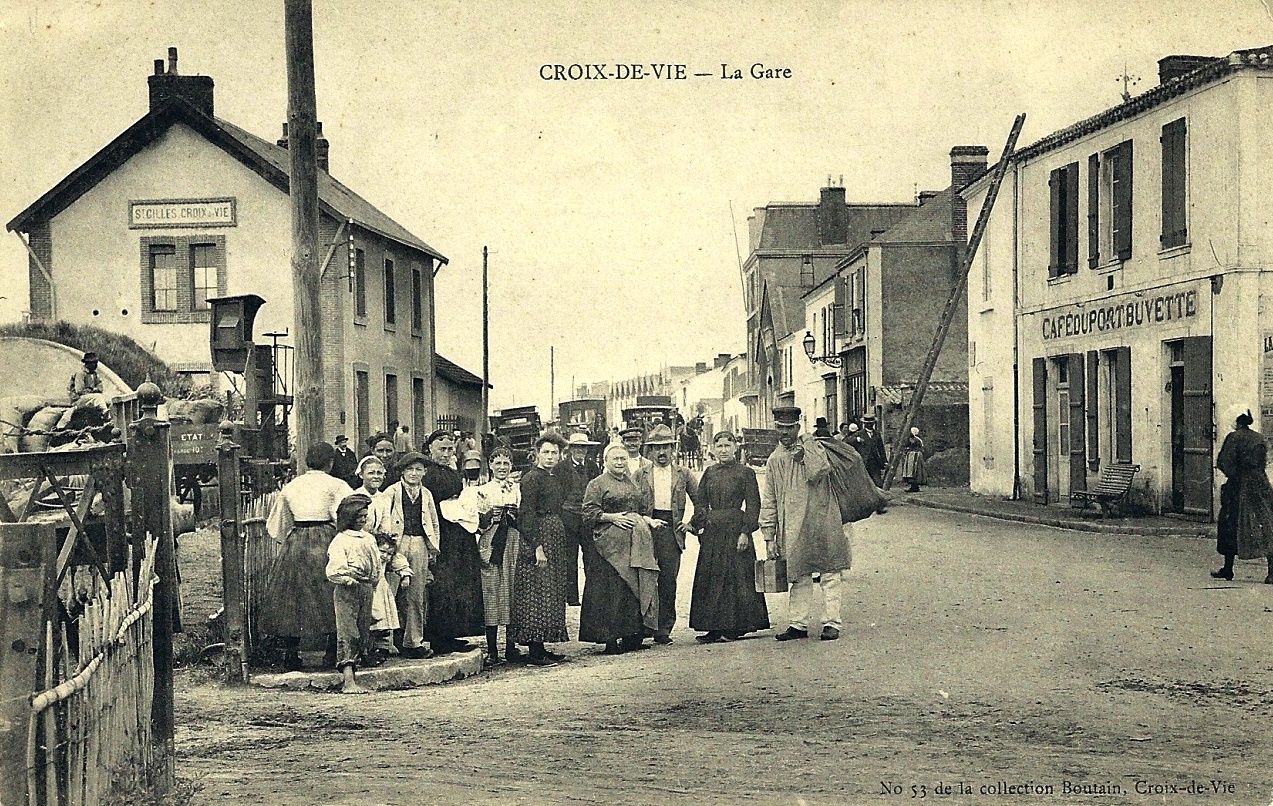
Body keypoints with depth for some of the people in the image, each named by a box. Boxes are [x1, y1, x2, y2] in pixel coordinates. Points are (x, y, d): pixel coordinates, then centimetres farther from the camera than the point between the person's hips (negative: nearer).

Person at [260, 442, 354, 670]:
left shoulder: (290, 487, 14)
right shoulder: (336, 485, -1)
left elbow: (275, 527, 21)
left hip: (294, 546, 4)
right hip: (325, 542, -4)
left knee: (290, 598, 10)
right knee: (330, 600, 3)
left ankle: (290, 655, 10)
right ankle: (333, 653, 0)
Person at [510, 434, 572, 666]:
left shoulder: (557, 477, 15)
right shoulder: (532, 478, -11)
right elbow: (527, 514, -17)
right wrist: (537, 546, -22)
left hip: (555, 538, 9)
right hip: (539, 537, -9)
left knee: (552, 593, 10)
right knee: (538, 592, -8)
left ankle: (541, 648, 15)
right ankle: (535, 653, -7)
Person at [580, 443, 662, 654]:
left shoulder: (633, 484, 21)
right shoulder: (597, 485, 0)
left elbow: (643, 509, 30)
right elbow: (589, 512, -7)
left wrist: (646, 520, 9)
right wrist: (612, 517, -17)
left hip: (637, 544, 7)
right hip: (610, 545, -7)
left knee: (637, 587, 4)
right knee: (611, 591, -9)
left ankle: (632, 636, 10)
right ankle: (610, 638, -6)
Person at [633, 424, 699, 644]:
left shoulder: (683, 474, 10)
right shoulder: (640, 475, 9)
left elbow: (700, 501, 16)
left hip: (671, 530, 0)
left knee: (668, 581, -3)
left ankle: (664, 628, 3)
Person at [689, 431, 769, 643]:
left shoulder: (745, 473, -2)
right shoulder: (710, 473, 11)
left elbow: (753, 505, -5)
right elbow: (700, 502, 14)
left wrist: (745, 532, -12)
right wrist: (701, 525, 2)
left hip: (735, 529, -5)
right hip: (712, 533, 5)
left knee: (737, 576, -2)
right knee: (710, 578, 4)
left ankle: (736, 626, 5)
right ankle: (714, 627, 8)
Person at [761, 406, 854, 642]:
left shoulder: (814, 448, 5)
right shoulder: (774, 460, 13)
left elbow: (820, 472, -14)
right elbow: (769, 502, 13)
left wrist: (804, 457, -12)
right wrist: (769, 536, 9)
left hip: (822, 523, -2)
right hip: (793, 529, 3)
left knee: (830, 574, 0)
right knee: (799, 576, 5)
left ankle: (831, 623, 4)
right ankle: (798, 624, 11)